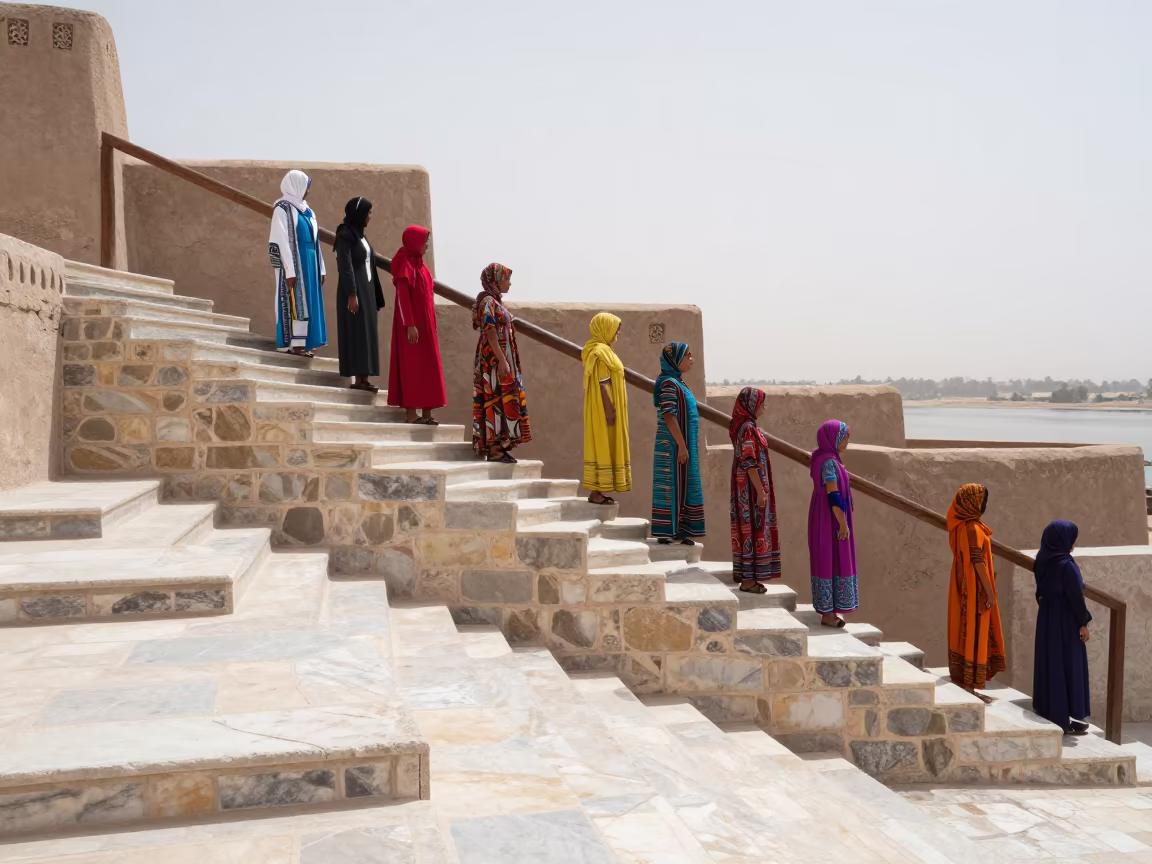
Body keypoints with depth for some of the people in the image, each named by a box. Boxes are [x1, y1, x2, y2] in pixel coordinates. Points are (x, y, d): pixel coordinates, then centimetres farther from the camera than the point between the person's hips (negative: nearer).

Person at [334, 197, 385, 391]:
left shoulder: (360, 235, 17)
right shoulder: (345, 234, -9)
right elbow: (345, 266, -17)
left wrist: (375, 296, 16)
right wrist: (352, 293, -24)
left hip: (366, 289, 9)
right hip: (354, 290, -9)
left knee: (366, 333, 6)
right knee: (356, 333, -9)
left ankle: (364, 378, 6)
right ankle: (357, 378, -10)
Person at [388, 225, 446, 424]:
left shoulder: (419, 265, 15)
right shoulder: (406, 265, -11)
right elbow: (402, 297, -16)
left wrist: (430, 324, 17)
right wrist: (410, 325, -22)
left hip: (425, 324, 9)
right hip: (413, 324, -9)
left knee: (428, 368, 7)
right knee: (412, 367, -6)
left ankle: (427, 413, 10)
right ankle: (412, 413, -4)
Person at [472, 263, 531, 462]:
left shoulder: (495, 301, 17)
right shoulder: (488, 301, -13)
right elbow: (490, 333, -20)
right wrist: (502, 361, -24)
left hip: (501, 359, 10)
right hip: (495, 360, -10)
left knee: (501, 400, 9)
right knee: (496, 400, -9)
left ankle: (497, 447, 11)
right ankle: (494, 449, -8)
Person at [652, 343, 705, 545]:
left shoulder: (678, 383, 15)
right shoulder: (669, 383, -14)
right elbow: (669, 416, -21)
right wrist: (681, 445, -22)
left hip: (684, 445, 9)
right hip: (674, 445, -9)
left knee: (681, 487, 11)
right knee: (672, 486, -6)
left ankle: (677, 530, 16)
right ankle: (666, 532, -1)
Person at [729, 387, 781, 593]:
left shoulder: (741, 425, 10)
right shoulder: (748, 428, -20)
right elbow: (750, 462, -23)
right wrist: (760, 491, -21)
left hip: (744, 484, 10)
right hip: (751, 485, -10)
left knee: (745, 526, 17)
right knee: (753, 527, -6)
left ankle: (741, 570, 27)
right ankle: (748, 579, -2)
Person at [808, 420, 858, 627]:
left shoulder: (824, 458, 10)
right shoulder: (829, 462, -21)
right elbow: (833, 496, -24)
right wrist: (843, 523, -20)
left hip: (825, 517, 10)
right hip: (831, 519, -10)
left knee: (827, 561, 14)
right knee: (831, 561, -3)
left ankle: (827, 609, 21)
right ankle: (827, 614, 3)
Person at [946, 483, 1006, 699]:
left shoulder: (962, 525, 9)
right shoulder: (973, 528, -20)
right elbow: (978, 561, -22)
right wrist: (989, 591, -19)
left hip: (963, 588, 9)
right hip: (975, 590, -9)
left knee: (964, 633, 13)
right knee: (974, 634, -4)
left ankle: (961, 681, 20)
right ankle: (969, 686, 0)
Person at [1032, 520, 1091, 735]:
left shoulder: (1043, 562, 4)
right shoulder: (1066, 564, -20)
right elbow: (1075, 596, -18)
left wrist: (1048, 606, 19)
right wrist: (1083, 622, -10)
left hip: (1047, 618, 8)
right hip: (1066, 621, -8)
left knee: (1049, 663, 13)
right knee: (1068, 666, 0)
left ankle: (1048, 712, 19)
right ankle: (1065, 719, 4)